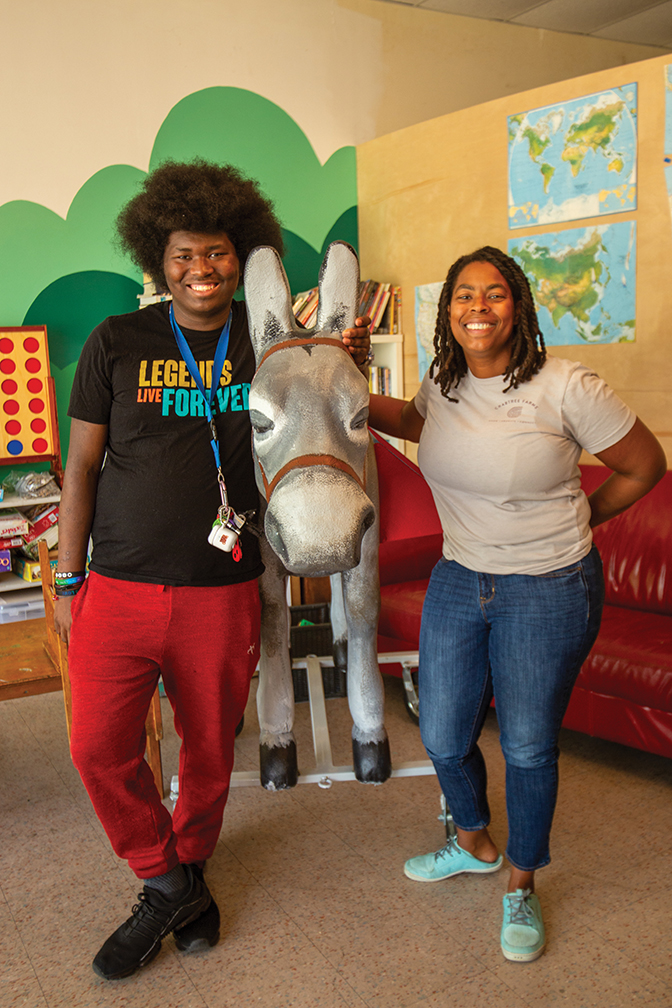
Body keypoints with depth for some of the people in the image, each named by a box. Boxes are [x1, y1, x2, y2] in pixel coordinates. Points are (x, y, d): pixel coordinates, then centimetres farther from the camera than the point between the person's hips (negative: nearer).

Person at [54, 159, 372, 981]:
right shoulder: (116, 343, -1)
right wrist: (67, 584, 3)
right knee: (100, 746, -2)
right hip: (119, 587, 0)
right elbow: (82, 466, 3)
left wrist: (348, 372, -5)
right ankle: (168, 885, 22)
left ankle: (187, 872, 40)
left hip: (221, 592, 1)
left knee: (209, 749, 13)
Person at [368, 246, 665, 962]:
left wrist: (575, 521, 6)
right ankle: (473, 845, 44)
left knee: (528, 747, 9)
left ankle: (521, 886, 35)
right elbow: (411, 422, 25)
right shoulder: (442, 385, -1)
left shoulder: (566, 387, -17)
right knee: (442, 737, 13)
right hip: (457, 581, 5)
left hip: (548, 593, -5)